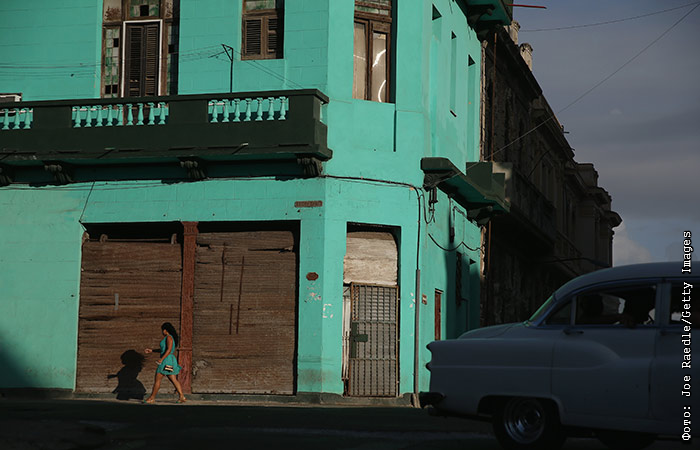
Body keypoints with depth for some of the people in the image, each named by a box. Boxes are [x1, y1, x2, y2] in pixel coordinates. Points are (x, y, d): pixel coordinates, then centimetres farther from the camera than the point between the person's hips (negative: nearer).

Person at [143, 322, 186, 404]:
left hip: (166, 360, -10)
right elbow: (163, 349, 29)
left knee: (157, 379, -3)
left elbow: (169, 350, -22)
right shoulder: (168, 338, 19)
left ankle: (152, 398, 1)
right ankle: (182, 397, 0)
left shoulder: (169, 337, -11)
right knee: (173, 380, 6)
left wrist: (161, 359, -28)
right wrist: (152, 350, 28)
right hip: (171, 360, 10)